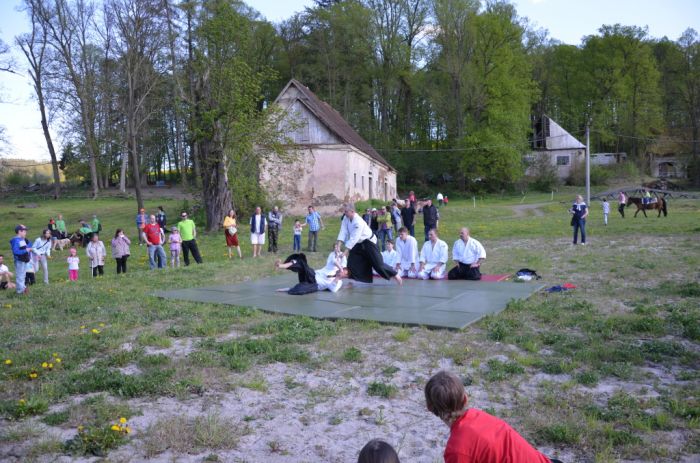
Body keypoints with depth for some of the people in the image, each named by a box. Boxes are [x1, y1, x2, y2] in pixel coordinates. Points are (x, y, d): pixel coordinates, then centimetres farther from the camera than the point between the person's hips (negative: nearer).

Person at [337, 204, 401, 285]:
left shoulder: (358, 222, -33)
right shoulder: (346, 219, -9)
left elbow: (354, 238, -35)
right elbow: (343, 231, -13)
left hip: (369, 242, -8)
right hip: (359, 243, 8)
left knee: (377, 263, -7)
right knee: (351, 262, 2)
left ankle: (395, 275, 9)